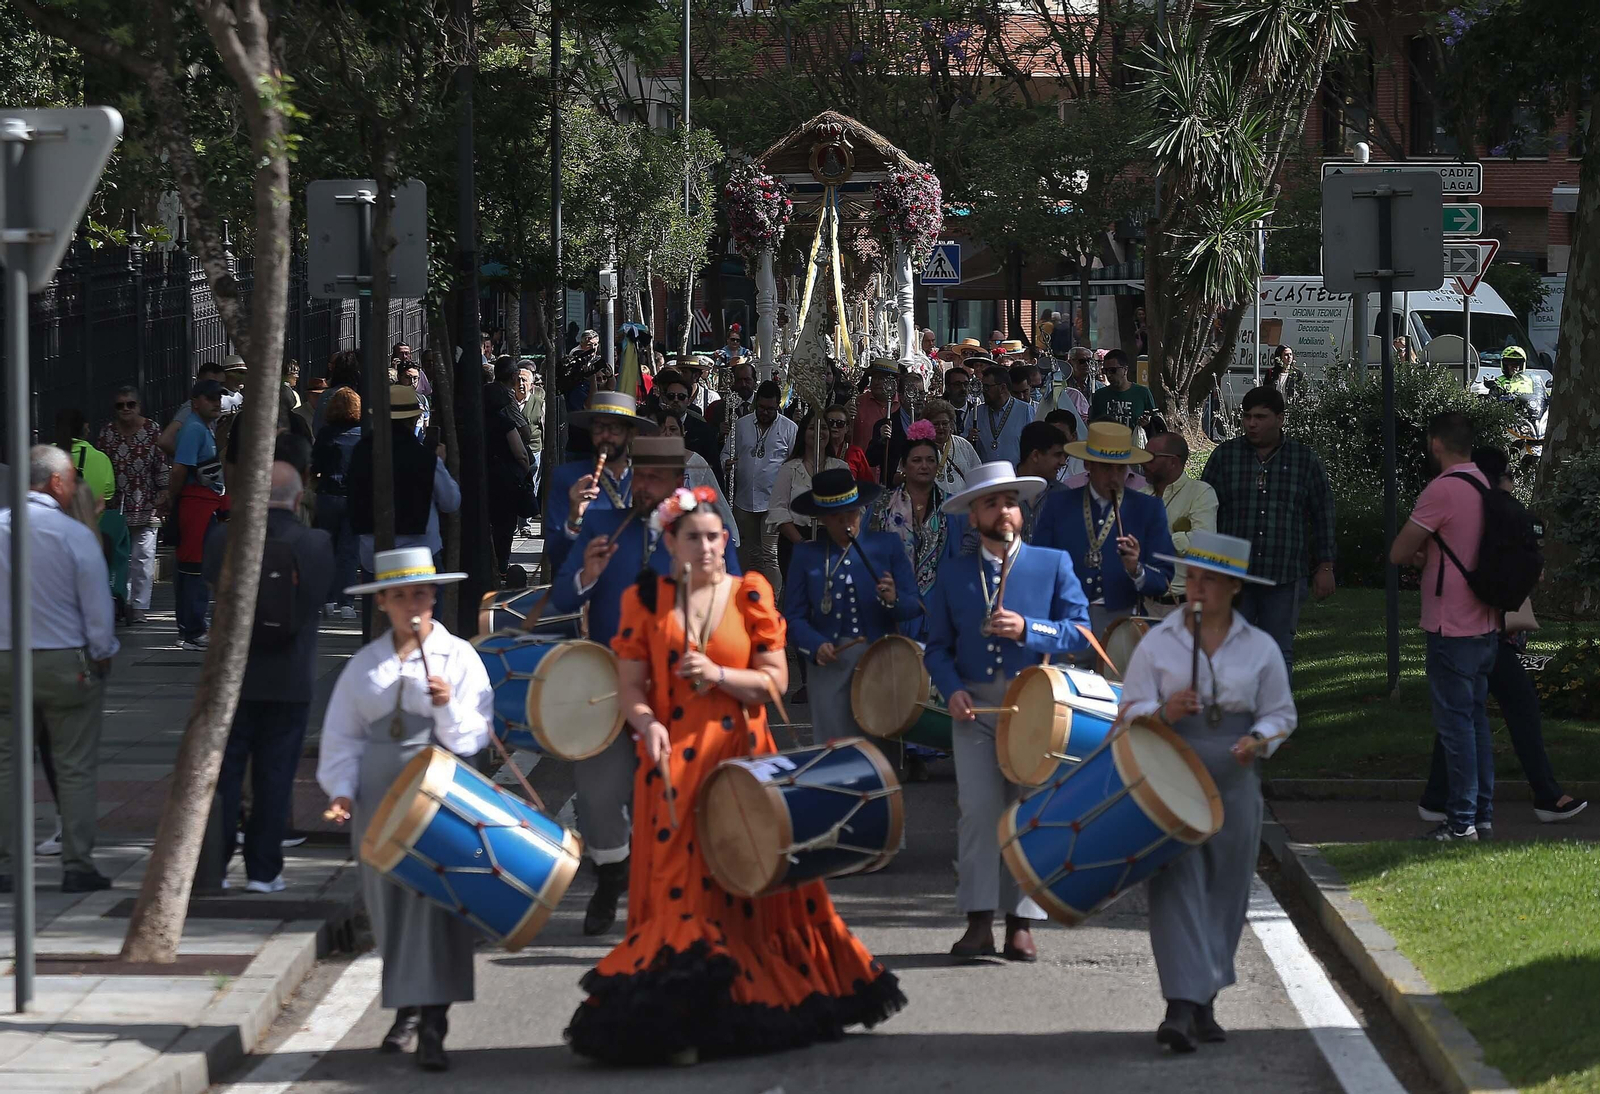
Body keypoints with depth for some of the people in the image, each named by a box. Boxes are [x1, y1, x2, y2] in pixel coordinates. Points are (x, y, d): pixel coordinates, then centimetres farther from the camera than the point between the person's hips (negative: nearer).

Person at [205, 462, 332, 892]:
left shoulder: (224, 538, -9)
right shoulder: (316, 544, -10)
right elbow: (326, 592, 3)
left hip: (232, 676, 0)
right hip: (291, 680, 0)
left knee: (223, 772, 9)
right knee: (275, 776, 7)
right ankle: (263, 869, 8)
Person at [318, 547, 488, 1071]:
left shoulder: (459, 656, 1)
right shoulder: (364, 664, 9)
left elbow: (475, 736, -3)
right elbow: (342, 735, 10)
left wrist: (447, 707, -22)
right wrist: (341, 789, -4)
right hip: (378, 799, 3)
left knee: (435, 901, -12)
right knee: (387, 903, 7)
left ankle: (432, 1023, -13)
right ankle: (407, 1009, 22)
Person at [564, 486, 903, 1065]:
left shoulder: (750, 594, 5)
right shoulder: (646, 599, 6)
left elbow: (775, 680, 1)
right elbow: (632, 687, 3)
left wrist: (718, 675, -14)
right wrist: (647, 723, -17)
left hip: (739, 757, 0)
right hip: (672, 762, 0)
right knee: (678, 885, -6)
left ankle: (750, 1008, 12)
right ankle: (678, 1020, -5)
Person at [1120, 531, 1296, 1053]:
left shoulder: (1260, 648, 6)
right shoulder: (1157, 643, 3)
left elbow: (1280, 713, 10)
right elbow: (1130, 710, 3)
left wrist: (1257, 740, -11)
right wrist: (1163, 713, -19)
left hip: (1233, 781, 2)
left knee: (1224, 892, 6)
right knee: (1176, 889, -11)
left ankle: (1205, 1003, 20)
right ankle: (1181, 1008, -17)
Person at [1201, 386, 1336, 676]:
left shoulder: (1306, 461, 5)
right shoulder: (1225, 455, 5)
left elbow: (1322, 516, 9)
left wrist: (1325, 567, 5)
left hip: (1284, 576, 0)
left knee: (1279, 652, 4)